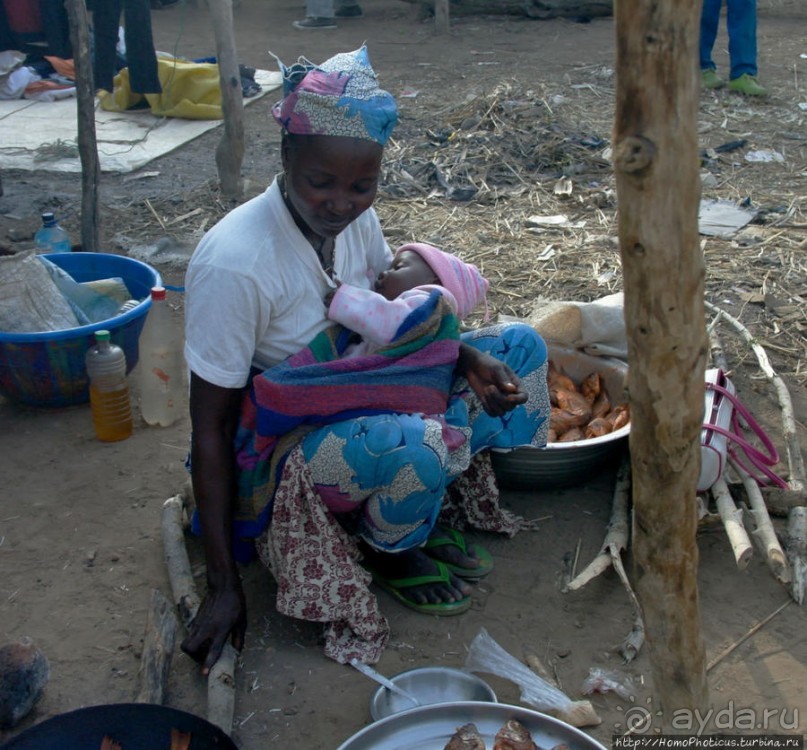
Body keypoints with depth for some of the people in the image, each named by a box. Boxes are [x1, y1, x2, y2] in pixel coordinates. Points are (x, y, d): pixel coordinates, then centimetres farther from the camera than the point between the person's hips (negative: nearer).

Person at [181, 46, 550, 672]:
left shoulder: (355, 218, -8)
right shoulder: (234, 262, -27)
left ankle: (439, 502, 3)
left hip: (363, 398, 7)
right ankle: (388, 551, -2)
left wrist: (469, 361, -12)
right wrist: (224, 586, -21)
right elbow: (209, 426, -22)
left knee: (521, 347, -2)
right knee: (419, 447, -37)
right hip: (281, 444, -7)